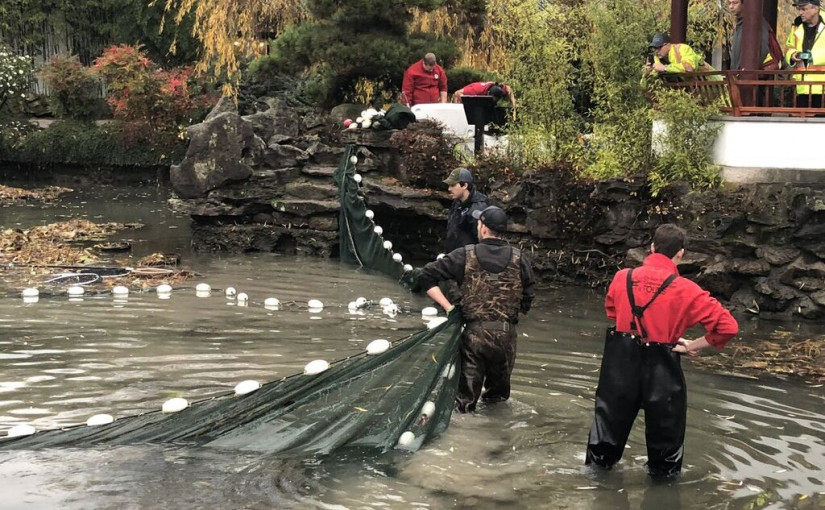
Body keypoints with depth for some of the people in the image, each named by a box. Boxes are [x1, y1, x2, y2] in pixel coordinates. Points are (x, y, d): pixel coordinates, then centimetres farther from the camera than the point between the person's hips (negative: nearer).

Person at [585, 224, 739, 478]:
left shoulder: (622, 277, -1)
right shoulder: (685, 290, -11)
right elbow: (728, 326, -13)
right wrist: (693, 346, -3)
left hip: (620, 364, 3)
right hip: (660, 369, -3)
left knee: (611, 414, 22)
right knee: (664, 422, 17)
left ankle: (599, 461, 39)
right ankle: (663, 472, 30)